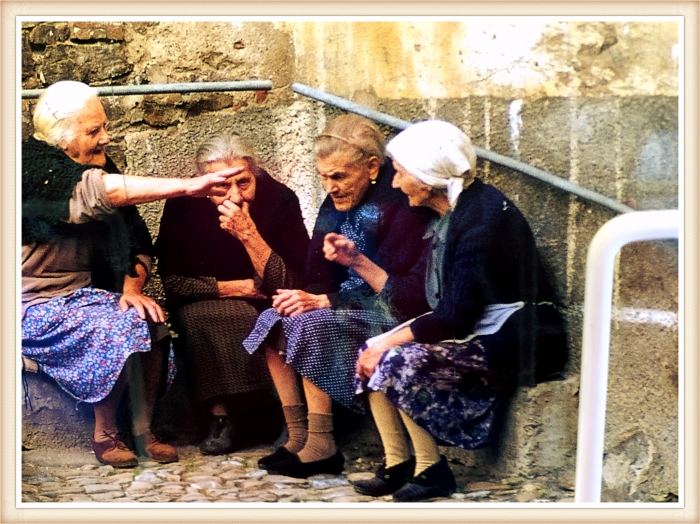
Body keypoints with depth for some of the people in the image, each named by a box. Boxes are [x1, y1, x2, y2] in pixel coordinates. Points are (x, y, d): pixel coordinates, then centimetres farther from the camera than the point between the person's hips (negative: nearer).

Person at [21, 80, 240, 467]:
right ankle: (105, 436, -9)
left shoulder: (96, 166, 6)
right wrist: (188, 186, -42)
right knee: (121, 329, -27)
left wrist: (132, 288, -12)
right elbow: (105, 191, -36)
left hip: (80, 293, 7)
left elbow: (133, 241, 8)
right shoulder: (35, 170, -19)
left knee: (150, 322, -17)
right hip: (34, 305, -7)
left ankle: (143, 430, -5)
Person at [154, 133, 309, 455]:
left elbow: (292, 284, -22)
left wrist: (249, 235, -33)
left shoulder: (280, 199, -18)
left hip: (268, 308, 0)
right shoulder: (183, 206, -17)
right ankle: (220, 416, -21)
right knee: (195, 316, -33)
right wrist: (239, 287, -17)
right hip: (205, 304, 0)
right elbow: (173, 280, -11)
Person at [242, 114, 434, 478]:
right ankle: (297, 438, -9)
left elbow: (399, 295, -23)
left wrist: (323, 301, -26)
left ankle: (321, 446, -20)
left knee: (309, 325, -27)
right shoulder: (336, 205, 7)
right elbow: (320, 277, 6)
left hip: (392, 319, -8)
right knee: (273, 321, -10)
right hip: (347, 308, 8)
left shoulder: (400, 209, -18)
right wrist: (306, 297, -18)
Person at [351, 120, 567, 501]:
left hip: (508, 343, -10)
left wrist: (388, 342, -18)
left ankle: (431, 469, -7)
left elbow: (455, 317, -24)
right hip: (474, 331, 10)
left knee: (397, 362, -23)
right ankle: (397, 464, 1)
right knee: (370, 354, -4)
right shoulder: (449, 214, 8)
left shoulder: (482, 217, -20)